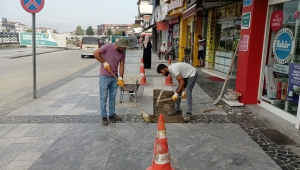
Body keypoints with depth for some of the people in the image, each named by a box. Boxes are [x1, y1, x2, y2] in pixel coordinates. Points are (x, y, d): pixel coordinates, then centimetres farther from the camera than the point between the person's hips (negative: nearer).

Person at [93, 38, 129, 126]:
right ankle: (104, 117, 9)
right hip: (104, 77, -5)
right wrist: (104, 63, -15)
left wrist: (120, 78, -7)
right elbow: (96, 53, -14)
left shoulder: (122, 53, 3)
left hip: (114, 78, 6)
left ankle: (112, 114, 25)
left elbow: (122, 65, 2)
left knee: (112, 97, 13)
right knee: (104, 97, 1)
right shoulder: (108, 46, -13)